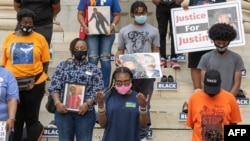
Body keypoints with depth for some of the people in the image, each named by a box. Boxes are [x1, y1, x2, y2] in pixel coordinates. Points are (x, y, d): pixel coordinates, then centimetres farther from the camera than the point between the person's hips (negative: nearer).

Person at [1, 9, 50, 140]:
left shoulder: (40, 38, -1)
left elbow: (45, 62, 1)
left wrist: (37, 78, -10)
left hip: (35, 84, -1)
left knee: (31, 118, 8)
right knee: (15, 119, 10)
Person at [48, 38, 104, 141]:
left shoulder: (94, 69, 8)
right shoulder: (63, 66, 10)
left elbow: (98, 91, -1)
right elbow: (54, 87, 4)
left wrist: (87, 104, -17)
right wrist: (57, 102, -12)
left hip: (85, 112, -1)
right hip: (64, 111, 1)